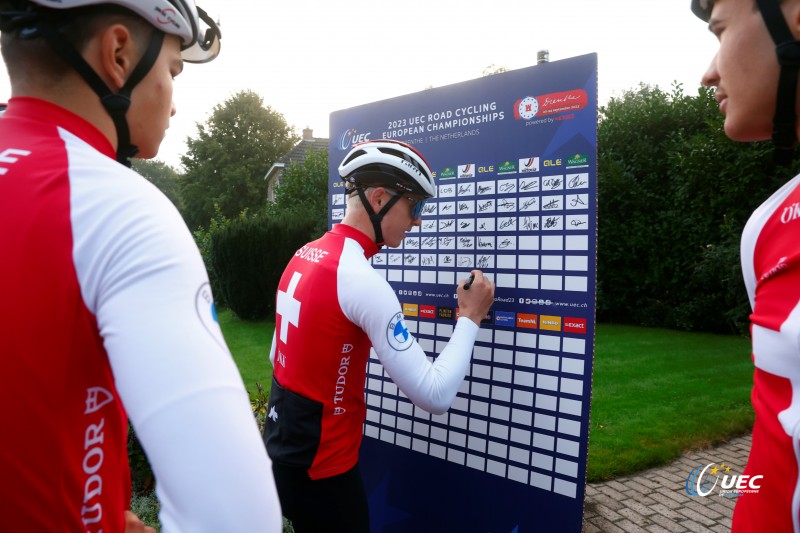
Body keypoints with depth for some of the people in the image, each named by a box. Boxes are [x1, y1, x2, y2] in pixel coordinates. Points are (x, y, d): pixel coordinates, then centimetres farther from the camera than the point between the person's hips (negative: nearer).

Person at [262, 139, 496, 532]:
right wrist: (470, 318, -13)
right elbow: (435, 395, -25)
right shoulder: (362, 279, -25)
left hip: (282, 449, 8)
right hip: (319, 468, -8)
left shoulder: (304, 256, 2)